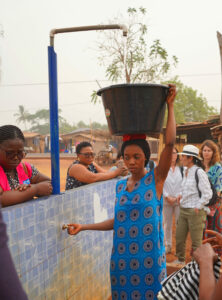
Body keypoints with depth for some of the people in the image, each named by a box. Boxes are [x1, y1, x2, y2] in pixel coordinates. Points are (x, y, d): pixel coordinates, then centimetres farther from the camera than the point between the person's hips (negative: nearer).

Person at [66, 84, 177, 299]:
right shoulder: (120, 186, 7)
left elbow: (170, 143, -17)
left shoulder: (156, 179, -6)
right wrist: (84, 227, 9)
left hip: (149, 256, -4)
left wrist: (170, 106, -15)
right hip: (122, 257, 4)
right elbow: (118, 221, 13)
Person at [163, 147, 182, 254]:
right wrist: (167, 197, -8)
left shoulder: (182, 168, 1)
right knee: (167, 223, 8)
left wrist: (179, 196, -10)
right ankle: (167, 246, 20)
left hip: (179, 200, 0)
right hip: (166, 200, 1)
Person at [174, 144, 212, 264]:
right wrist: (181, 198, 10)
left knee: (196, 241, 2)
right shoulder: (186, 171, 10)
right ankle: (180, 260, 31)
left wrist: (198, 207, -14)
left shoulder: (199, 172, -14)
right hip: (183, 210, 8)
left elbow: (207, 193, -16)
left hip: (195, 211, -8)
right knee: (179, 237, 14)